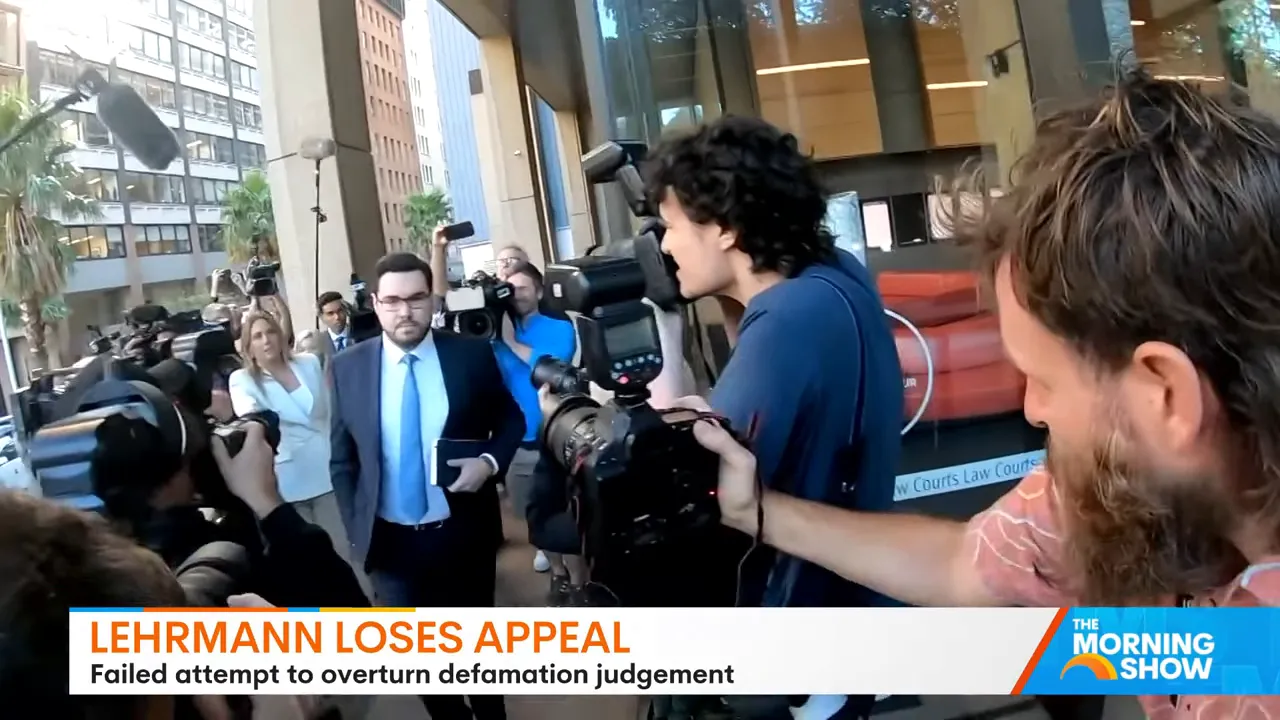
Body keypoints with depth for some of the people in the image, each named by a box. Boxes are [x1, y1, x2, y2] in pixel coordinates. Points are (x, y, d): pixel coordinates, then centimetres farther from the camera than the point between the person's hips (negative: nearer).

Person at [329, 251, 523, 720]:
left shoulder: (472, 355, -8)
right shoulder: (348, 368, -4)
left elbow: (511, 420, 5)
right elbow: (342, 460, 3)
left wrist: (490, 462, -14)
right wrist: (356, 529, -2)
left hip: (464, 534, 0)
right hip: (390, 541, 1)